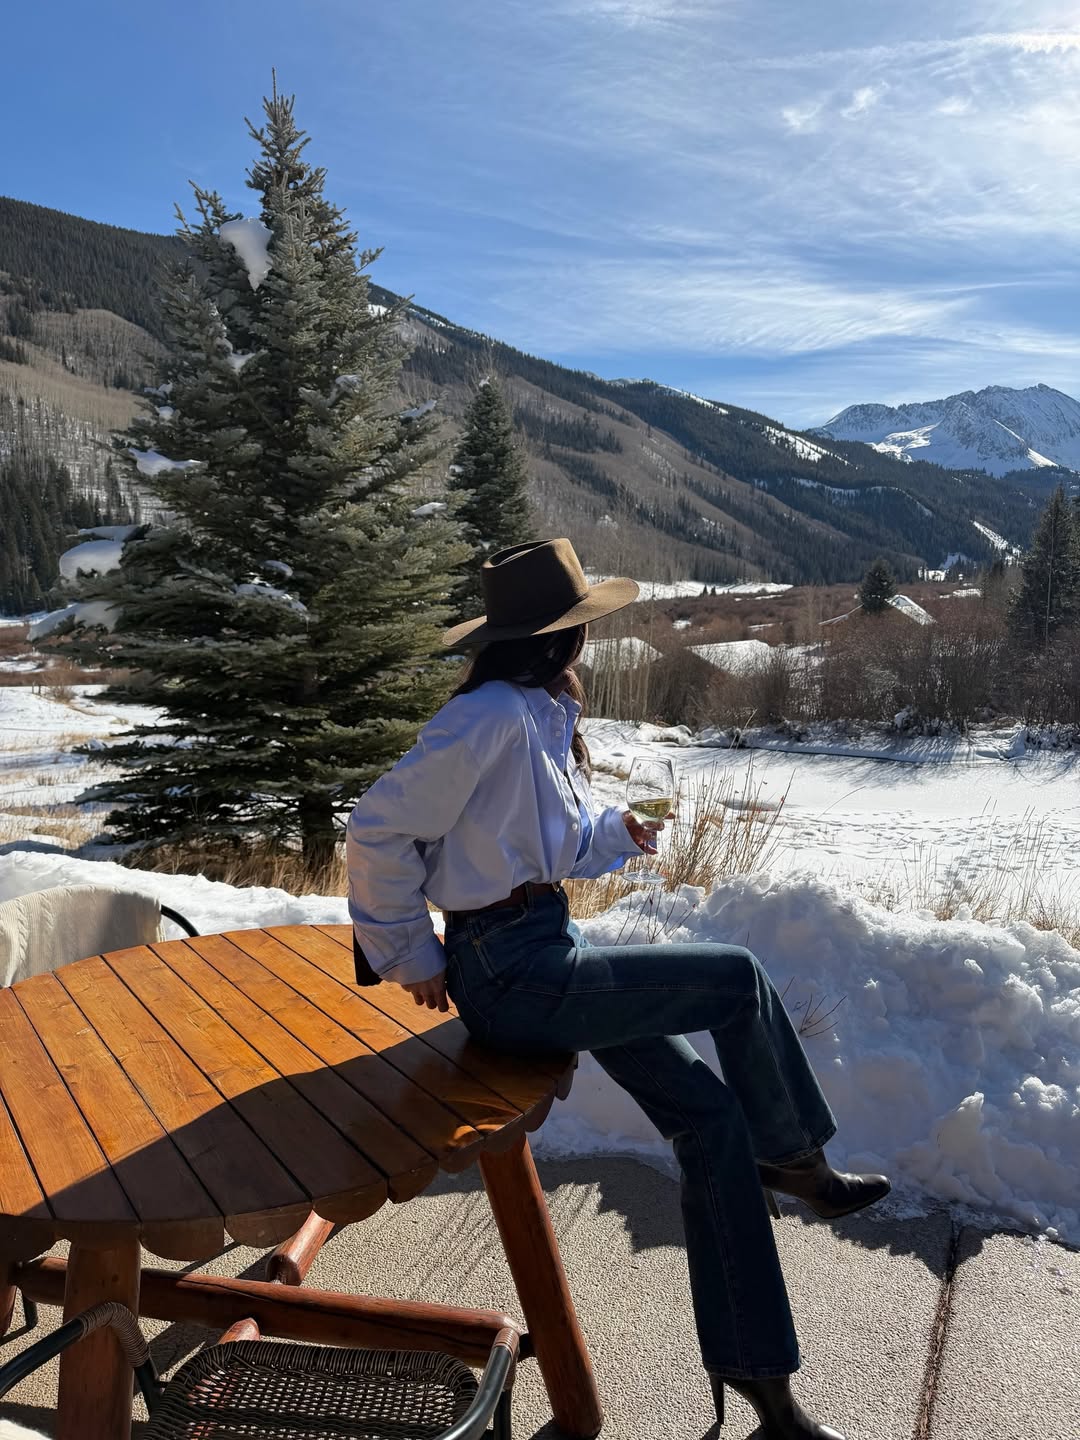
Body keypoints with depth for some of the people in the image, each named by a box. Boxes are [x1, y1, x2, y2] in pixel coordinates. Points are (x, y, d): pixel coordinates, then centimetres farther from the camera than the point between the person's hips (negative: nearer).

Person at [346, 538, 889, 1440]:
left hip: (550, 955, 9)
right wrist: (413, 958, -10)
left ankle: (755, 1368, 17)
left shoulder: (544, 716, 10)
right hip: (510, 975, -9)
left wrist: (614, 832, 10)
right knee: (740, 980, -7)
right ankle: (794, 1159, 21)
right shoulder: (494, 716, -20)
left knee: (709, 1112, 3)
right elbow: (379, 830, -18)